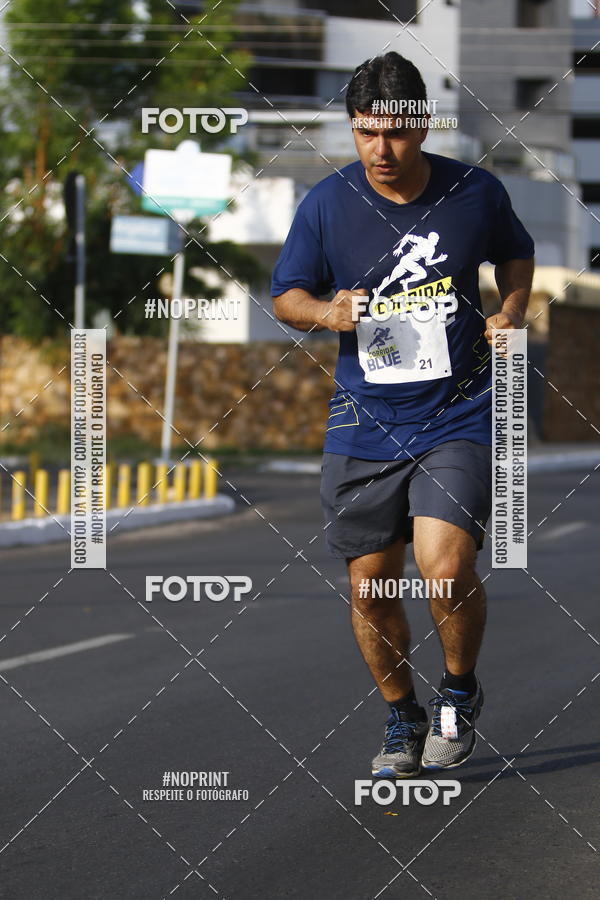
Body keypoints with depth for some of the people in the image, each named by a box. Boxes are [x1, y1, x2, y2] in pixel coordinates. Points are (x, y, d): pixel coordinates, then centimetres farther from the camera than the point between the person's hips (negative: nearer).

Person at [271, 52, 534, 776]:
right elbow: (285, 295, 7)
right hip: (363, 425, 2)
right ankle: (402, 719, 29)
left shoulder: (475, 192, -3)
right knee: (370, 583, 6)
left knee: (445, 568, -18)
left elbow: (516, 254, 18)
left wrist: (511, 313, 0)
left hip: (458, 418, -2)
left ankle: (460, 692, 12)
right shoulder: (325, 204, -4)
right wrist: (326, 312, -15)